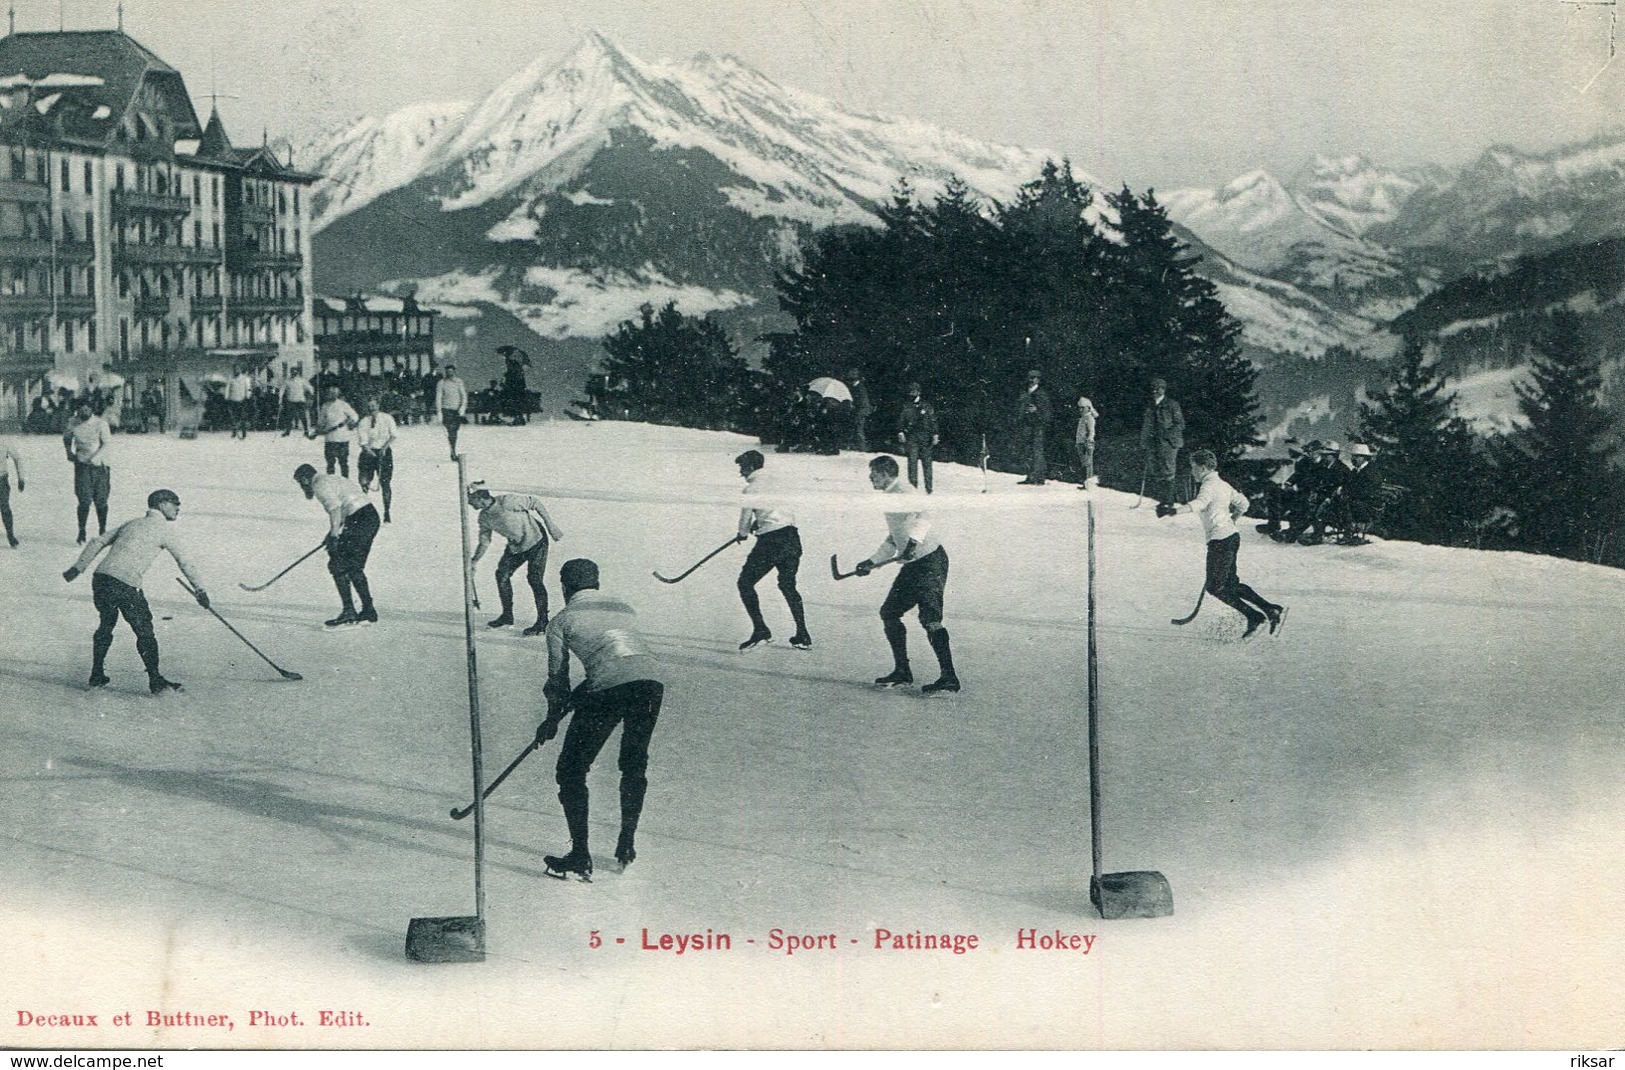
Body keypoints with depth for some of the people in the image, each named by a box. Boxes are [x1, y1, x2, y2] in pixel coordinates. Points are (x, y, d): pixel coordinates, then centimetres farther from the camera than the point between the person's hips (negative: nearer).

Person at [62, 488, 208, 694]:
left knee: (107, 623, 25)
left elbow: (97, 542, 21)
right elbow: (184, 562, 6)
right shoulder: (161, 530, 5)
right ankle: (155, 682, 6)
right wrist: (199, 590, 12)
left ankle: (97, 676, 30)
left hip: (100, 577, 7)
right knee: (144, 631, 4)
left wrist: (78, 568, 23)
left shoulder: (131, 523, 23)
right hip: (125, 585, -7)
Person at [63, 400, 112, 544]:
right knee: (85, 501, -9)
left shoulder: (100, 424, -5)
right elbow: (66, 437, 26)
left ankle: (102, 530, 19)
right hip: (82, 466, 1)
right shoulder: (73, 423, 5)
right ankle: (81, 533, 1)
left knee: (100, 501, 1)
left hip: (99, 466, -1)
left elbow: (108, 445, -11)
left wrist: (95, 458, -22)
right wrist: (69, 451, 10)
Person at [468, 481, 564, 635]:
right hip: (515, 546, 8)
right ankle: (507, 616, 19)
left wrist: (551, 526, -17)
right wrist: (474, 560, -6)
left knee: (534, 579, -12)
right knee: (502, 575, 3)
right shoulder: (484, 517, -2)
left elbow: (536, 504, -17)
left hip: (536, 541, -8)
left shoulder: (507, 502, -26)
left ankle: (542, 623, -3)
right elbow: (484, 542, 7)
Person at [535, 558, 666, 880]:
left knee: (572, 769, 10)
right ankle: (626, 847, 30)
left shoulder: (563, 620, 17)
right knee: (635, 765, 26)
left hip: (609, 690, -5)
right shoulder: (624, 608, 30)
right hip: (652, 681, 5)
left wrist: (552, 720, 39)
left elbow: (558, 675, 22)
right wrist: (577, 697, 43)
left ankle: (580, 858, 7)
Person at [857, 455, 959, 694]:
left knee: (930, 619, -16)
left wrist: (914, 541, -48)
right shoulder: (889, 496, 18)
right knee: (889, 612, 11)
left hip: (931, 561, -10)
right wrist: (872, 562, 28)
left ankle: (949, 678, -15)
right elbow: (893, 540, 28)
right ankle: (902, 671, 19)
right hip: (913, 565, 10)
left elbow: (922, 517, -33)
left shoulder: (903, 491, -13)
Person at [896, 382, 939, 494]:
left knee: (926, 462, 1)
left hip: (925, 438, 0)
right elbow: (900, 420, 9)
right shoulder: (906, 406, 10)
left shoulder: (926, 406, 7)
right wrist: (900, 432, -6)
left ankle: (928, 488, 5)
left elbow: (933, 421, 8)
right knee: (912, 459, -16)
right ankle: (913, 482, -20)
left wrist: (935, 435, 1)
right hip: (911, 437, 0)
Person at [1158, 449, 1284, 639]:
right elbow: (1243, 503, 27)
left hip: (1220, 541, -10)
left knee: (1215, 587, -2)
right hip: (1232, 536, 10)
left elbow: (1200, 503, -34)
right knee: (1230, 584, 16)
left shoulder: (1209, 486, -13)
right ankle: (1272, 610, 14)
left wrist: (1176, 509, -49)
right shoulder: (1222, 485, 18)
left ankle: (1254, 617, -3)